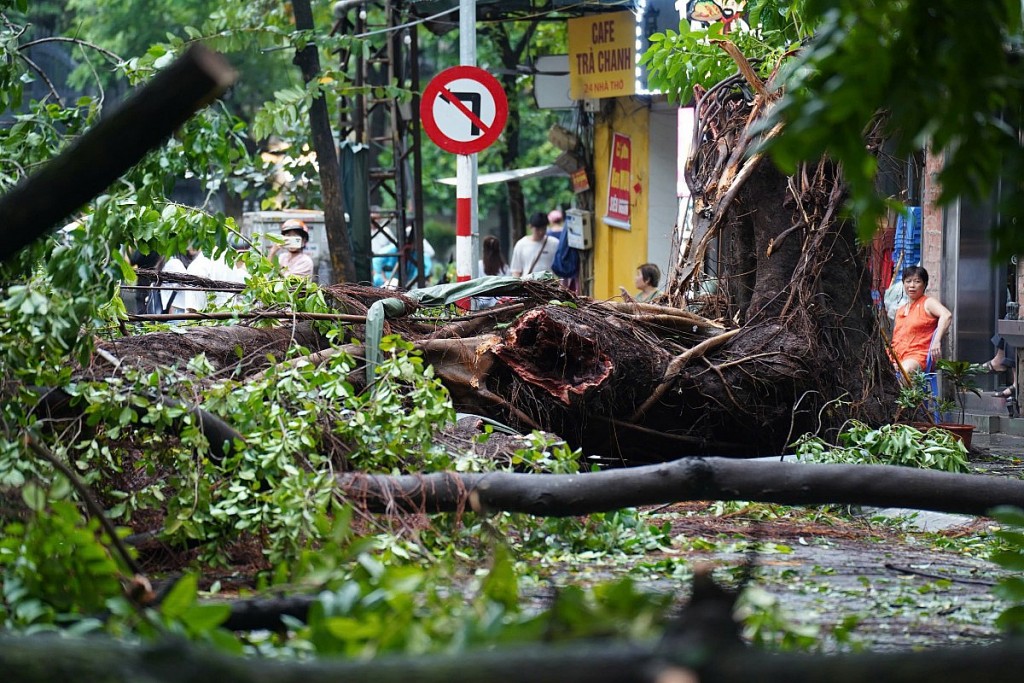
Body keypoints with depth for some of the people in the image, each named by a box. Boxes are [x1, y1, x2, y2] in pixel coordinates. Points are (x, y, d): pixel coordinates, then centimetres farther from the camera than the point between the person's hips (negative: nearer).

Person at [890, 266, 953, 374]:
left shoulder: (928, 303, 5)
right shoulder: (900, 310, 26)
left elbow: (946, 315, -16)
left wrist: (937, 341, -29)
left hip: (918, 356, -6)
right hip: (897, 358, 6)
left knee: (905, 369, -39)